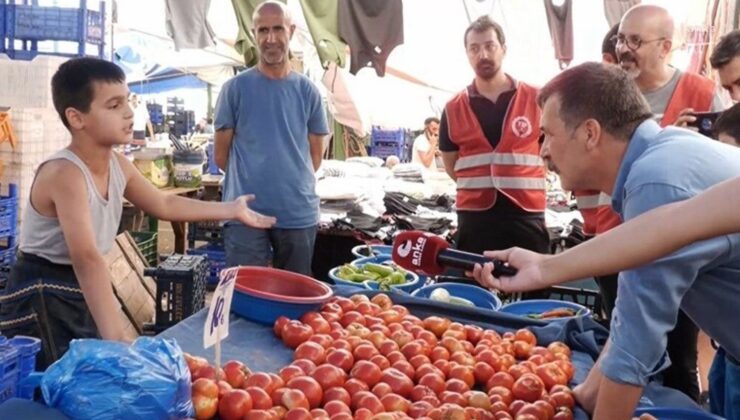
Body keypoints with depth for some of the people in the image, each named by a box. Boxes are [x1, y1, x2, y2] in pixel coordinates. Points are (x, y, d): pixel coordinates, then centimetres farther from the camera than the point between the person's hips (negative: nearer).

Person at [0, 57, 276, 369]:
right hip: (41, 299, -8)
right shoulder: (65, 174, -29)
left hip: (81, 293, 8)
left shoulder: (118, 165, -2)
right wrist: (115, 340, -46)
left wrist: (230, 209, 12)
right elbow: (87, 258, -39)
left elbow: (163, 205, 14)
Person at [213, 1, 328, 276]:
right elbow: (220, 155, 4)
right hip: (245, 212, -2)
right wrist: (250, 181, 10)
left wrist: (293, 182, 9)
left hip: (299, 212, 3)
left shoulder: (307, 91, 5)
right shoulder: (236, 88, -1)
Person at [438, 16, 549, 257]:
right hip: (474, 218, 1)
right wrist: (479, 185, 6)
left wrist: (518, 181, 6)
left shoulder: (536, 100, 2)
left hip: (526, 216, 0)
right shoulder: (453, 109, 5)